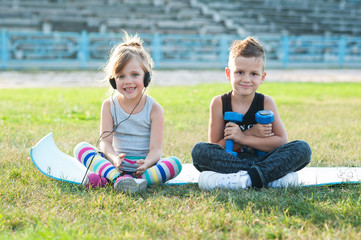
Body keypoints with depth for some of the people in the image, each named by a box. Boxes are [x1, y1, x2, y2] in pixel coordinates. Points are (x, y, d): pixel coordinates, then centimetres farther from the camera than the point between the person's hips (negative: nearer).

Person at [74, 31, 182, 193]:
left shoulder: (154, 109, -2)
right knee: (81, 148, -18)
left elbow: (155, 149, -10)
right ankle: (117, 177, -43)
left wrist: (146, 163, -35)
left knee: (175, 163, -29)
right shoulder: (109, 105, 3)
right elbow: (105, 141, -8)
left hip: (144, 165, -1)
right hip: (116, 164, 1)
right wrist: (114, 159, -33)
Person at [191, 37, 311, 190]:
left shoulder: (266, 102, 2)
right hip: (228, 161, -1)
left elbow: (282, 142, -6)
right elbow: (214, 148, -4)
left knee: (302, 149, -20)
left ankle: (246, 179, -38)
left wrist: (243, 137, -15)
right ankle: (272, 175, -33)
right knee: (200, 150, -29)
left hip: (262, 159, 1)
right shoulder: (219, 103, 0)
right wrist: (251, 134, -15)